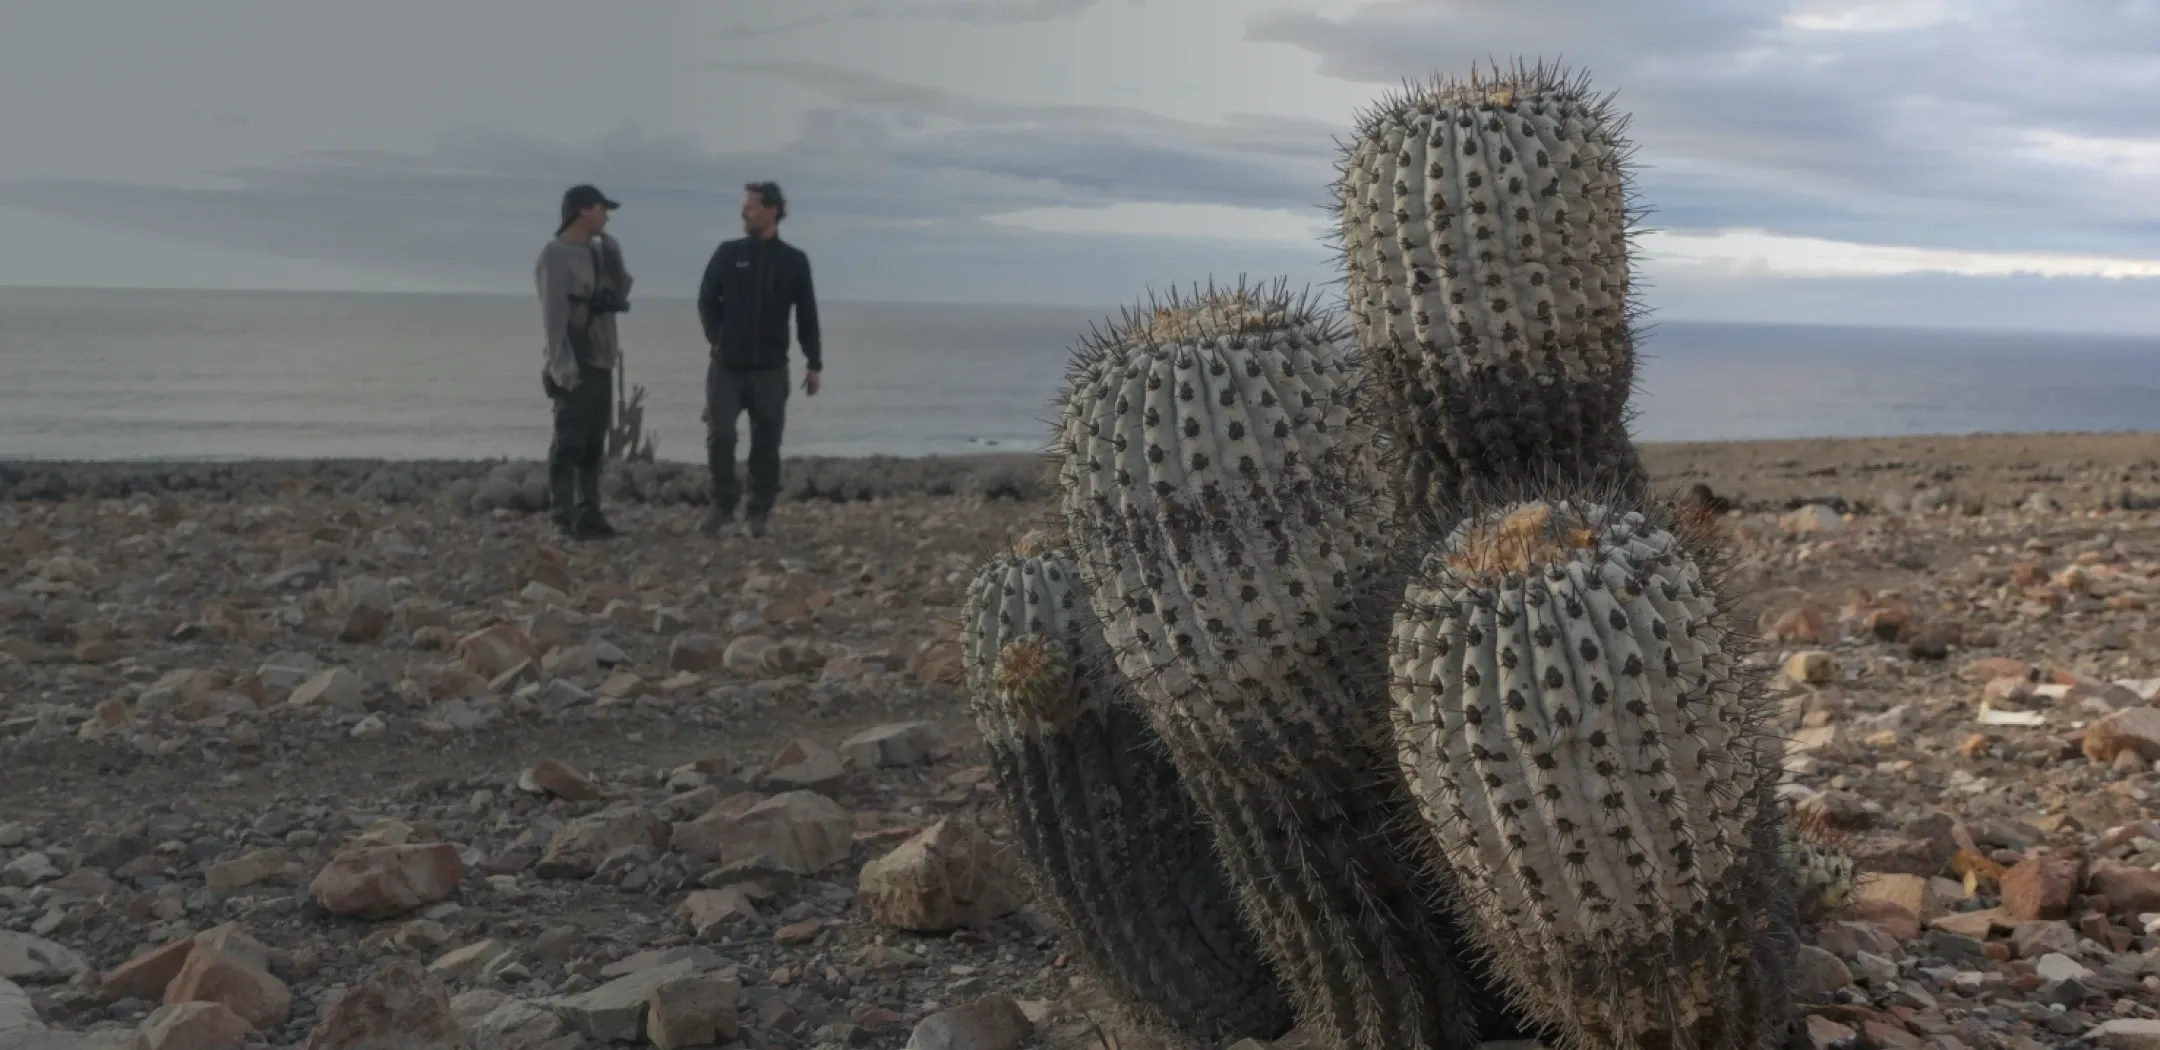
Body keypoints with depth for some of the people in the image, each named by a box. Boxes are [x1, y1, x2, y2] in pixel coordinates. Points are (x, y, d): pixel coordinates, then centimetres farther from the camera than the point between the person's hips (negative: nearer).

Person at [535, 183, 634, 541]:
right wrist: (562, 362, -22)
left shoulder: (598, 251, 14)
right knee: (569, 442, -8)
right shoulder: (555, 255, -10)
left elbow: (621, 294, 12)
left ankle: (589, 513, 13)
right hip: (574, 364, -8)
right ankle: (565, 519, -8)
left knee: (594, 443, 9)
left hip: (601, 362, 8)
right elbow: (553, 313, -16)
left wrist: (612, 253, 2)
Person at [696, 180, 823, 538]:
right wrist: (717, 340, 0)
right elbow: (707, 300, 11)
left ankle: (759, 513, 12)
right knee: (720, 436, -6)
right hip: (726, 366, 0)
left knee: (766, 442, 2)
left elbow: (807, 316, 6)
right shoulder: (728, 253, 4)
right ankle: (723, 505, 9)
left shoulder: (794, 260, 3)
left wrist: (814, 363, 4)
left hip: (770, 368, 0)